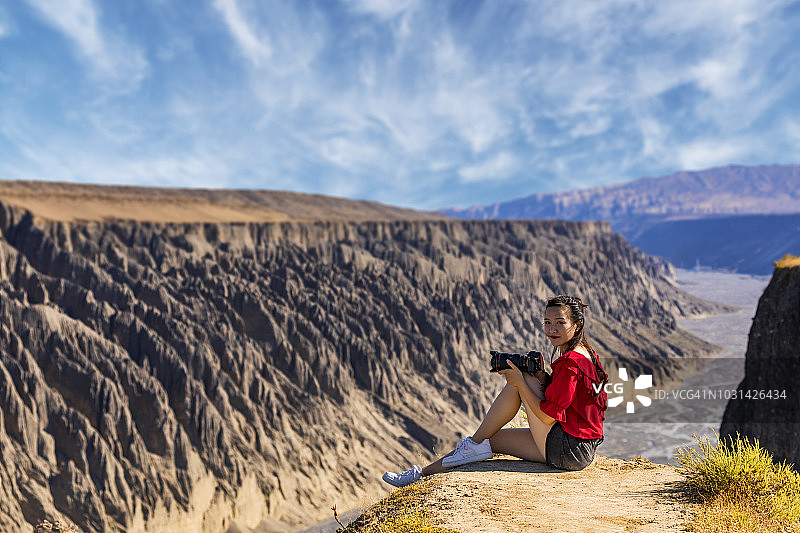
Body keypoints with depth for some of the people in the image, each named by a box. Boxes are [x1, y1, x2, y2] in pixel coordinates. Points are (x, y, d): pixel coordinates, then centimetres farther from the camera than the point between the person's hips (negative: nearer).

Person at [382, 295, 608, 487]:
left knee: (519, 381, -9)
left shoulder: (571, 362, -19)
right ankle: (423, 473, 15)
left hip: (569, 450, -9)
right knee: (492, 439, 9)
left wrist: (521, 381, -14)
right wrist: (541, 379, 2)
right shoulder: (585, 354, 11)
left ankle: (475, 444, 2)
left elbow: (549, 416, -21)